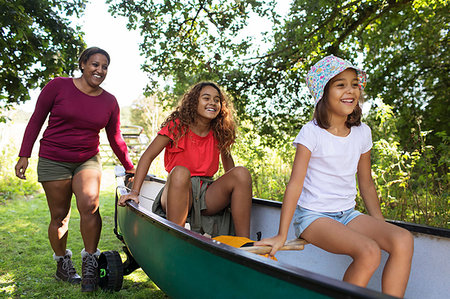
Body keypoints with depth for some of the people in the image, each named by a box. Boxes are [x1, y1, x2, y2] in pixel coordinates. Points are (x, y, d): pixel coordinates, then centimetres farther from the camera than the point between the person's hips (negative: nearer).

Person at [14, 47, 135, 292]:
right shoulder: (58, 86, -5)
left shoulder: (109, 102, 3)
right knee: (59, 216, 5)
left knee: (89, 204, -23)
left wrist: (131, 169, 14)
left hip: (88, 160, 2)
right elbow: (36, 120, 0)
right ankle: (62, 264, 28)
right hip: (53, 161, -1)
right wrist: (24, 155, -3)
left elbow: (115, 139, 11)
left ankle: (90, 261, -4)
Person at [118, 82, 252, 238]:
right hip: (177, 194, -3)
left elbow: (226, 157, 20)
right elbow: (148, 156, -6)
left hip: (207, 196, 4)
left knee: (242, 172, -18)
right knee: (180, 172, -34)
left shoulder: (219, 132, 4)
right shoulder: (177, 126, -5)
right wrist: (134, 191, -15)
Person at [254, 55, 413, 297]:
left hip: (348, 215, 6)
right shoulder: (312, 132, -11)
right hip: (313, 216, -5)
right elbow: (295, 183, -16)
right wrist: (281, 235, -18)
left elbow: (366, 183, 14)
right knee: (369, 252, -27)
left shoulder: (362, 133, 5)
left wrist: (381, 225, 15)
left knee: (403, 240, -17)